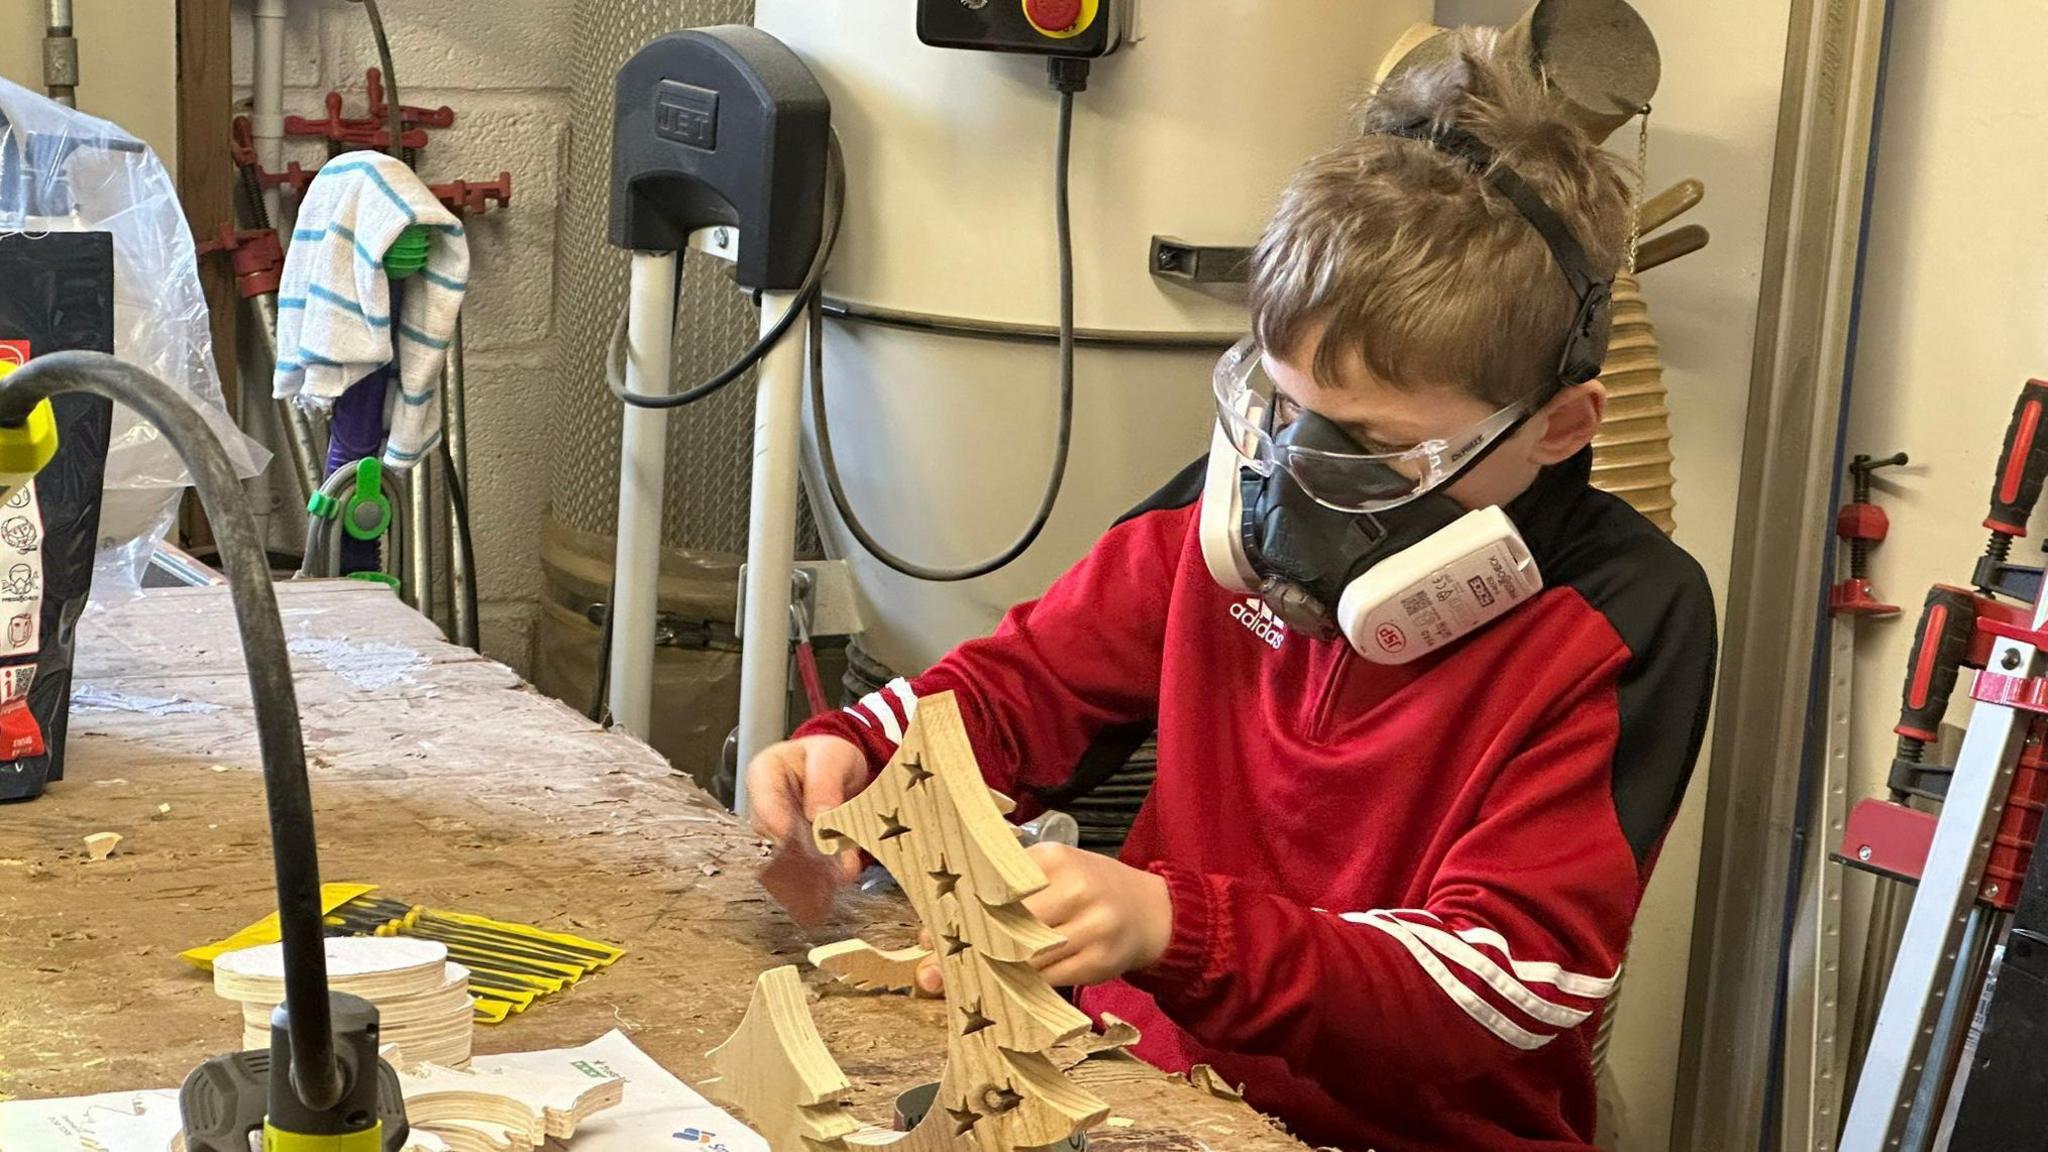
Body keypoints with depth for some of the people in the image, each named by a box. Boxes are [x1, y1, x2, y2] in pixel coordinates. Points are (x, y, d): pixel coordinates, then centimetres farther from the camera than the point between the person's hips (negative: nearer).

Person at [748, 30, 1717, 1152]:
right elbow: (1036, 675, 11)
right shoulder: (1247, 493, -2)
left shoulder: (1621, 628, -15)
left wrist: (1172, 930, -33)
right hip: (1138, 1061, 4)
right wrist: (856, 752, -10)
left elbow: (1500, 986, -19)